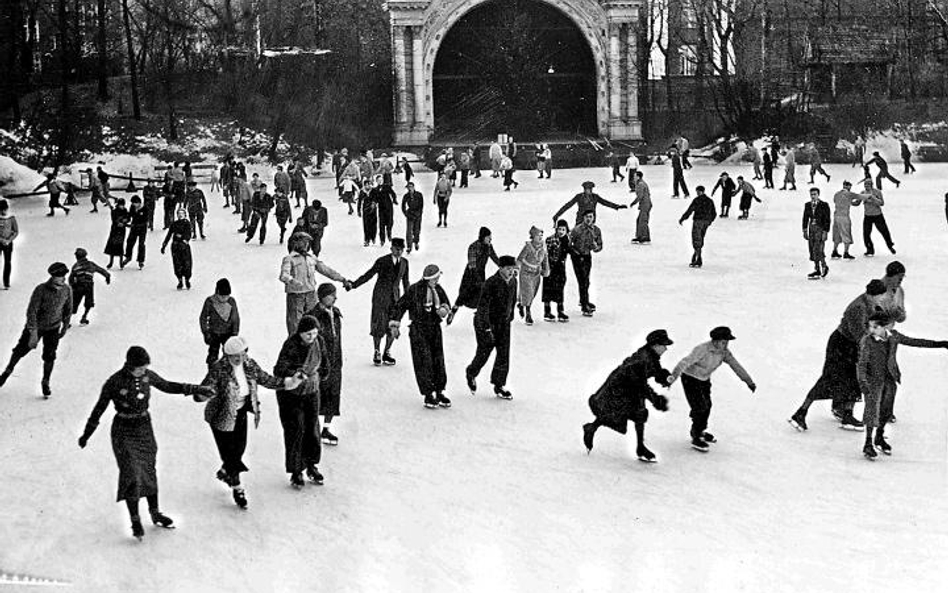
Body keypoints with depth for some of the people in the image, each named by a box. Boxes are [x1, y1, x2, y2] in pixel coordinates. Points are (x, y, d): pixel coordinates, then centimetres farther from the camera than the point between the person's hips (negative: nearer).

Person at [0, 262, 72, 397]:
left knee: (49, 356, -2)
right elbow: (31, 311, -26)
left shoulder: (67, 290, -13)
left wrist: (65, 327, 8)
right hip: (36, 326, -2)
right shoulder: (41, 290, -27)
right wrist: (33, 333, -29)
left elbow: (68, 310, 4)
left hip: (53, 328, 2)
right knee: (21, 350, 11)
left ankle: (45, 382, 18)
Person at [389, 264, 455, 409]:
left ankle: (439, 393, 17)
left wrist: (445, 309, -5)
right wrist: (394, 324, -8)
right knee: (424, 362, -8)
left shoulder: (438, 290, 7)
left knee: (438, 360, 6)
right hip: (418, 330, -6)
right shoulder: (414, 290, -11)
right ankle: (428, 395, -2)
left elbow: (446, 304, 19)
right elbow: (399, 306, -6)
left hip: (435, 329, 6)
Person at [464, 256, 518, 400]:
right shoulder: (491, 283, -23)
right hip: (486, 323, -6)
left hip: (504, 323, 6)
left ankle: (499, 385, 13)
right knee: (484, 353, 3)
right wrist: (487, 328, -28)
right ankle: (471, 374, 32)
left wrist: (509, 317, 19)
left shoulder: (513, 281, -1)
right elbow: (483, 306, -25)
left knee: (504, 354, 2)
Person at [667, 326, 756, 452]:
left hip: (704, 379, 8)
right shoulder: (702, 350, -33)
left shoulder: (724, 351, -11)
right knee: (700, 408, -11)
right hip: (690, 379, -8)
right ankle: (696, 439, 0)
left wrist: (749, 381, -2)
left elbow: (736, 366, -3)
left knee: (707, 406, 17)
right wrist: (673, 377, -54)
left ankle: (699, 431, 40)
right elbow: (685, 362, -42)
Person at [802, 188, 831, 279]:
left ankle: (824, 267, 4)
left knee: (818, 249, -14)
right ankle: (817, 270, 15)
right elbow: (805, 218, 13)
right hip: (811, 229, 6)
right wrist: (805, 230, 8)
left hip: (820, 229, -6)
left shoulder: (824, 205, -7)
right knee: (812, 250, 6)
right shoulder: (808, 205, 8)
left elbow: (827, 220, -8)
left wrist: (825, 232, -13)